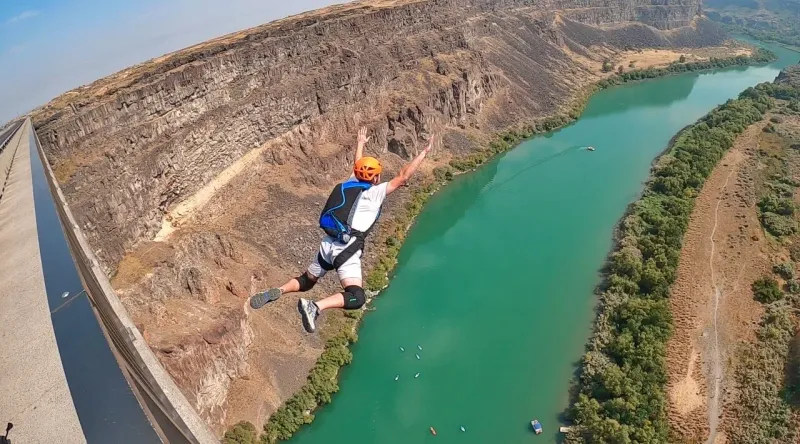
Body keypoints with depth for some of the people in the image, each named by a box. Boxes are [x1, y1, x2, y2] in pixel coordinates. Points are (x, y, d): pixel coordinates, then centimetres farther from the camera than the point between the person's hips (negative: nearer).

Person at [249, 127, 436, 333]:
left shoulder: (348, 184, 16)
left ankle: (277, 292, 1)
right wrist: (424, 152, 7)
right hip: (347, 251, -7)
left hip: (327, 246, 7)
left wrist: (360, 143, 53)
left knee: (306, 281, 27)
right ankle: (315, 306, -34)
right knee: (357, 298, -14)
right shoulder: (375, 192, -1)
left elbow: (357, 168, 36)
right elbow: (403, 177, -1)